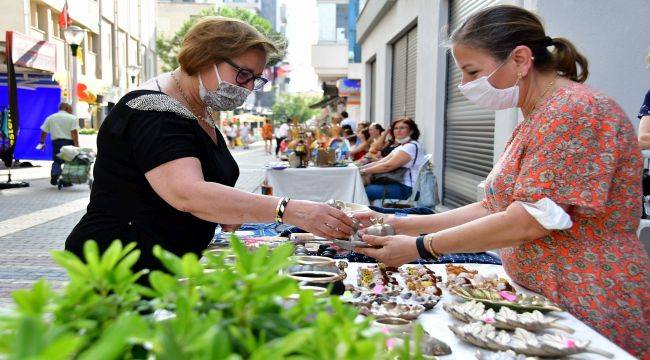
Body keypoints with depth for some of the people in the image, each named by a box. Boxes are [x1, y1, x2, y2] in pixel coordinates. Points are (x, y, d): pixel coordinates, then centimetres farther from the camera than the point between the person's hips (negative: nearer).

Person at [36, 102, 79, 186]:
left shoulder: (50, 118, 12)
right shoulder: (72, 118, 0)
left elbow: (43, 132, 12)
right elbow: (74, 132, -9)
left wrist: (42, 142, 24)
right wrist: (76, 145, -10)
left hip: (56, 142, 3)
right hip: (68, 142, -3)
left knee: (56, 161, 14)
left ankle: (54, 176, -4)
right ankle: (66, 181, 6)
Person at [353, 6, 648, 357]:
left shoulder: (576, 109, -17)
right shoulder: (533, 122, 12)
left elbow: (527, 222, -22)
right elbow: (493, 208, 8)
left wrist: (421, 246, -16)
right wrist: (398, 223, 1)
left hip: (591, 313, -8)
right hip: (541, 300, 8)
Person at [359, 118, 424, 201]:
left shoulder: (412, 146, -12)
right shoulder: (401, 147, 21)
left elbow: (388, 166, -19)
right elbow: (381, 162, 13)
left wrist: (364, 171, -15)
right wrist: (360, 168, 1)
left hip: (406, 188, -10)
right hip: (398, 184, 10)